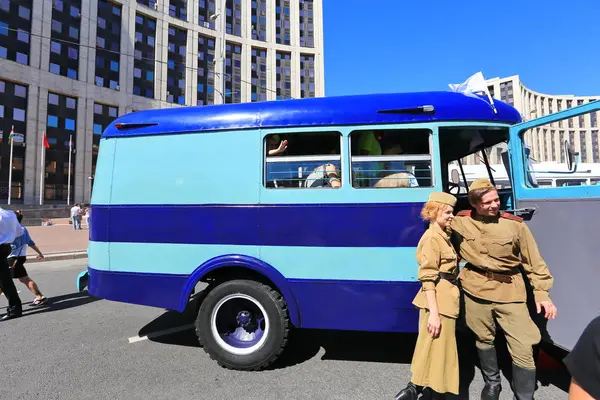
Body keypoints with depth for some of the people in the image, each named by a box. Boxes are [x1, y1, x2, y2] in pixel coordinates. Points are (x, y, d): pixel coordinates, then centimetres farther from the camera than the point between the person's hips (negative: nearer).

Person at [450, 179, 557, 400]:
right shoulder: (460, 222, -5)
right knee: (484, 340, 18)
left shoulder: (515, 225, -8)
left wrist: (542, 293, -5)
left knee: (523, 349, -1)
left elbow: (533, 262, -1)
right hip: (475, 290, 1)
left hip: (510, 292, -1)